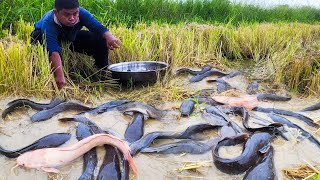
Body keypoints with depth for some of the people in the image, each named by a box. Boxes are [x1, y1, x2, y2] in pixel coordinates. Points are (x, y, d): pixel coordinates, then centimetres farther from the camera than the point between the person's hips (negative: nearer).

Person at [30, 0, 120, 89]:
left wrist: (110, 37, -62)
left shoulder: (81, 13, -32)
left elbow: (99, 27, -40)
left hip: (70, 38, 3)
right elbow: (53, 51, -52)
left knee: (100, 39, -16)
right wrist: (60, 76, -63)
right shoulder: (48, 23, -41)